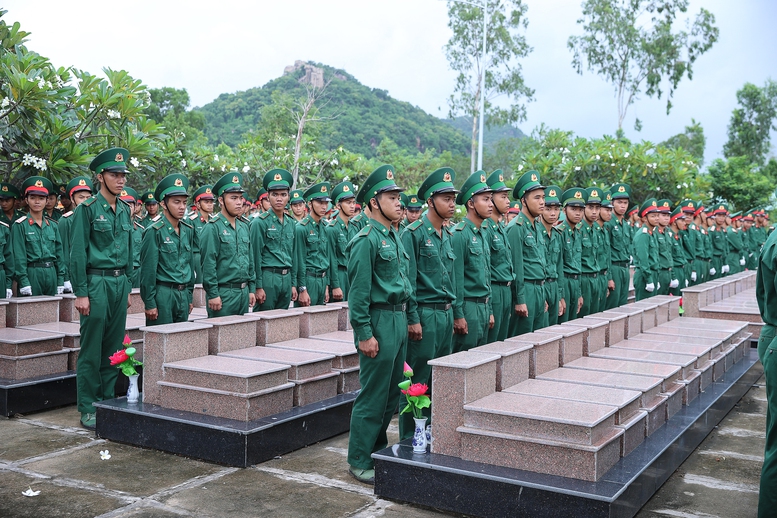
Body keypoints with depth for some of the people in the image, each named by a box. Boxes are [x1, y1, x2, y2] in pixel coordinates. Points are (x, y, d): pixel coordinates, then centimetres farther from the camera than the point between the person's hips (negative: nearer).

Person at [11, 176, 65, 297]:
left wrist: (60, 282, 6)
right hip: (31, 274, -4)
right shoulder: (20, 225, -3)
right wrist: (24, 284, -13)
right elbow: (19, 257, -7)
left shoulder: (53, 225, 10)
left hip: (51, 274, 4)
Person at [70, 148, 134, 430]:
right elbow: (77, 254, -9)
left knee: (113, 347, 11)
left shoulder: (125, 210, 12)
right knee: (91, 351, -1)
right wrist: (81, 293, -13)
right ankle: (88, 409, 7)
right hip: (96, 282, -6)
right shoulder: (87, 210, -7)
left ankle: (108, 400, 21)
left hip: (120, 282, 6)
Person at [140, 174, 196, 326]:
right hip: (163, 294, -6)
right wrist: (149, 303, -12)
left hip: (183, 295, 6)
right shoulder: (155, 231, -10)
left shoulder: (188, 230, 9)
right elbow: (148, 270, -10)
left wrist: (189, 297, 15)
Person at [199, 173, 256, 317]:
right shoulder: (213, 228, -10)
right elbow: (208, 264, -13)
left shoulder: (244, 226, 12)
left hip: (244, 292, 7)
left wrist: (251, 289, 12)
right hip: (223, 293, -7)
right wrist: (212, 294, -16)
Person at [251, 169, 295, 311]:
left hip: (287, 278, 6)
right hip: (268, 277, -6)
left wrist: (293, 284, 14)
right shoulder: (260, 222, -7)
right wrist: (258, 286, -11)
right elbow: (255, 256, -8)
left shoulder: (291, 223, 12)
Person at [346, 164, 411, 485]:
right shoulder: (367, 239, -13)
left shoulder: (395, 237, 14)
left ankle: (378, 449, 31)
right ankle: (359, 461, 10)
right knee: (372, 396, -2)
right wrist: (364, 334, -18)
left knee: (392, 393, 16)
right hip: (379, 321, -9)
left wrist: (408, 319, 16)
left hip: (399, 320, 9)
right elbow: (359, 291, -16)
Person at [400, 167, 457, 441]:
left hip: (446, 314, 8)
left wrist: (453, 312, 16)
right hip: (425, 313, -8)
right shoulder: (414, 233, -10)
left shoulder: (447, 235, 14)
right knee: (418, 380, -1)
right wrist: (413, 319, -16)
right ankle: (410, 438, 9)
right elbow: (408, 280, -13)